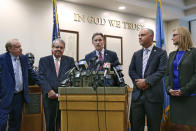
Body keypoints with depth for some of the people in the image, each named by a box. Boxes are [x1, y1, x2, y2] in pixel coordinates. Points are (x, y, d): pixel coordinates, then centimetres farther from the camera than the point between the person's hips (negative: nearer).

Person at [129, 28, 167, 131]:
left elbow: (161, 71, -10)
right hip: (137, 93, 4)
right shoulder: (136, 54, 16)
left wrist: (146, 81, -18)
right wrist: (138, 82, -10)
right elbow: (131, 71, 8)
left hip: (153, 94, -4)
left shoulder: (161, 53, 1)